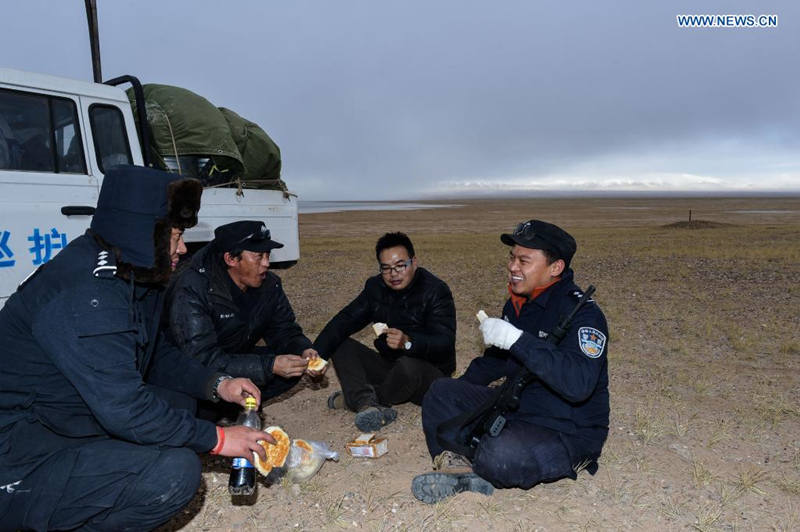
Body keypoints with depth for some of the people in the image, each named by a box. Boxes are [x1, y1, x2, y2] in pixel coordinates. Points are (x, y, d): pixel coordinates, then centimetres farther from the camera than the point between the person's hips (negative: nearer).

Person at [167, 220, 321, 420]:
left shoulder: (269, 284, -8)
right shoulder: (192, 291, -27)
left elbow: (285, 330, 2)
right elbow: (202, 358, -33)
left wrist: (304, 350, -22)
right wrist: (269, 366, -39)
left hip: (236, 360, 6)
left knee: (292, 367, -12)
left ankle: (228, 406, -2)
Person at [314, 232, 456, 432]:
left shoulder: (435, 291, -16)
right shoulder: (376, 287, 3)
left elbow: (444, 344, -26)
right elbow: (343, 321, -4)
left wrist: (408, 342, -45)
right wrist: (315, 354, -19)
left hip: (430, 373, -6)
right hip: (390, 367, 6)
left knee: (408, 367, -38)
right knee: (341, 345, -7)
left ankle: (353, 398, -11)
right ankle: (368, 405, -30)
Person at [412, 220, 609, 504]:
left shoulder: (581, 313, -20)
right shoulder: (517, 304, 6)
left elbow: (579, 384, -35)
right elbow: (498, 359, 23)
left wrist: (518, 339, -36)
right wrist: (457, 388, 15)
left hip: (569, 433, -8)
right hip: (517, 409, 9)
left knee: (500, 457, -36)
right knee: (441, 392, -3)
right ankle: (463, 469, -16)